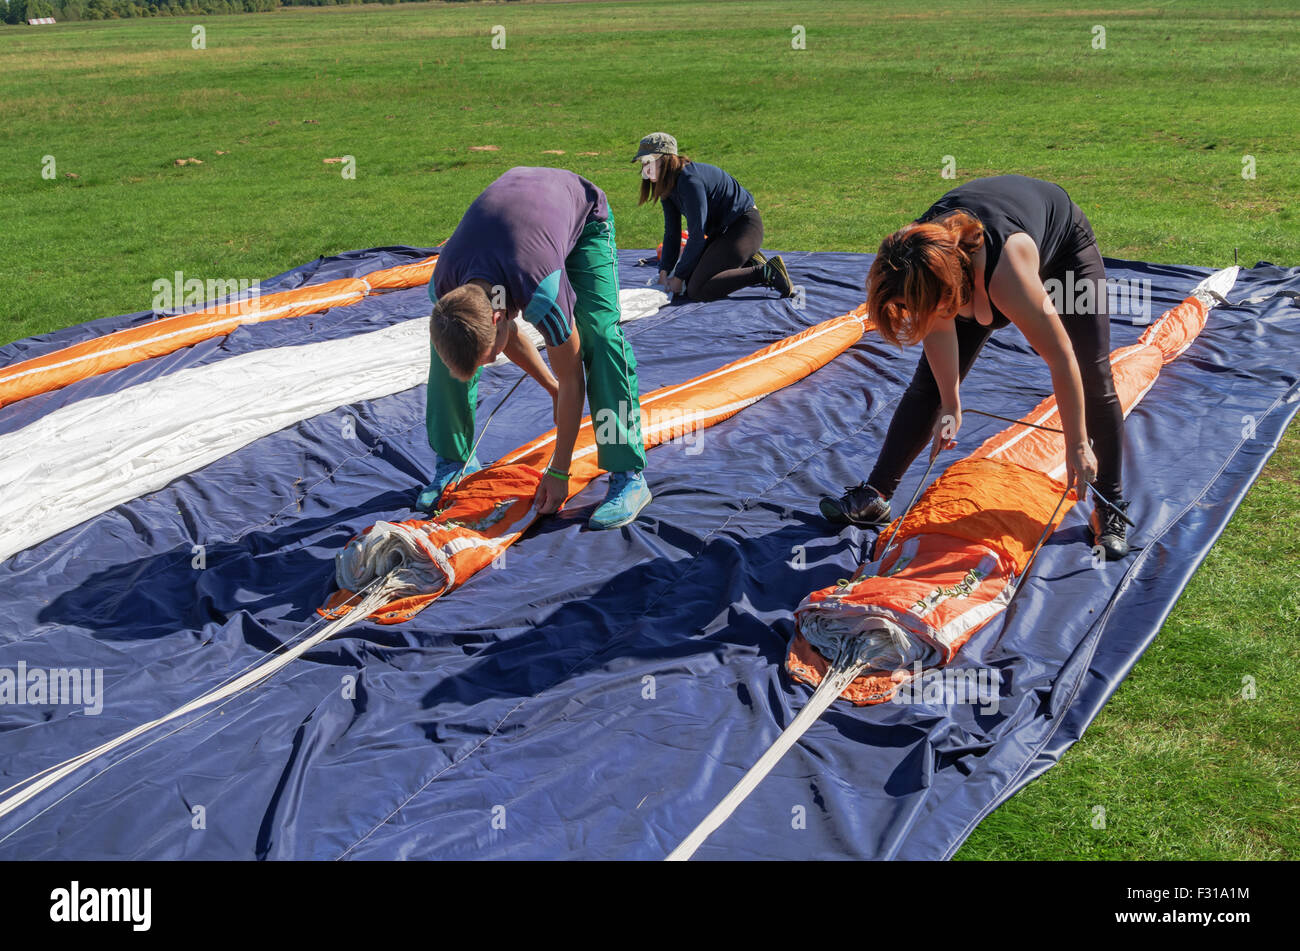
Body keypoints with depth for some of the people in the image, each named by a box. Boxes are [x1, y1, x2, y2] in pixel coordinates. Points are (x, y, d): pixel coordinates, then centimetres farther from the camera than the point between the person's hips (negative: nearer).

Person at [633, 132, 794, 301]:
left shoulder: (689, 181, -25)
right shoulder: (667, 186, 5)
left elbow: (697, 235, -24)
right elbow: (672, 232, 8)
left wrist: (679, 277, -17)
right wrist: (664, 271, -3)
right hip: (722, 230, 10)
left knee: (697, 291, -20)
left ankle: (767, 273, -16)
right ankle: (748, 264, 14)